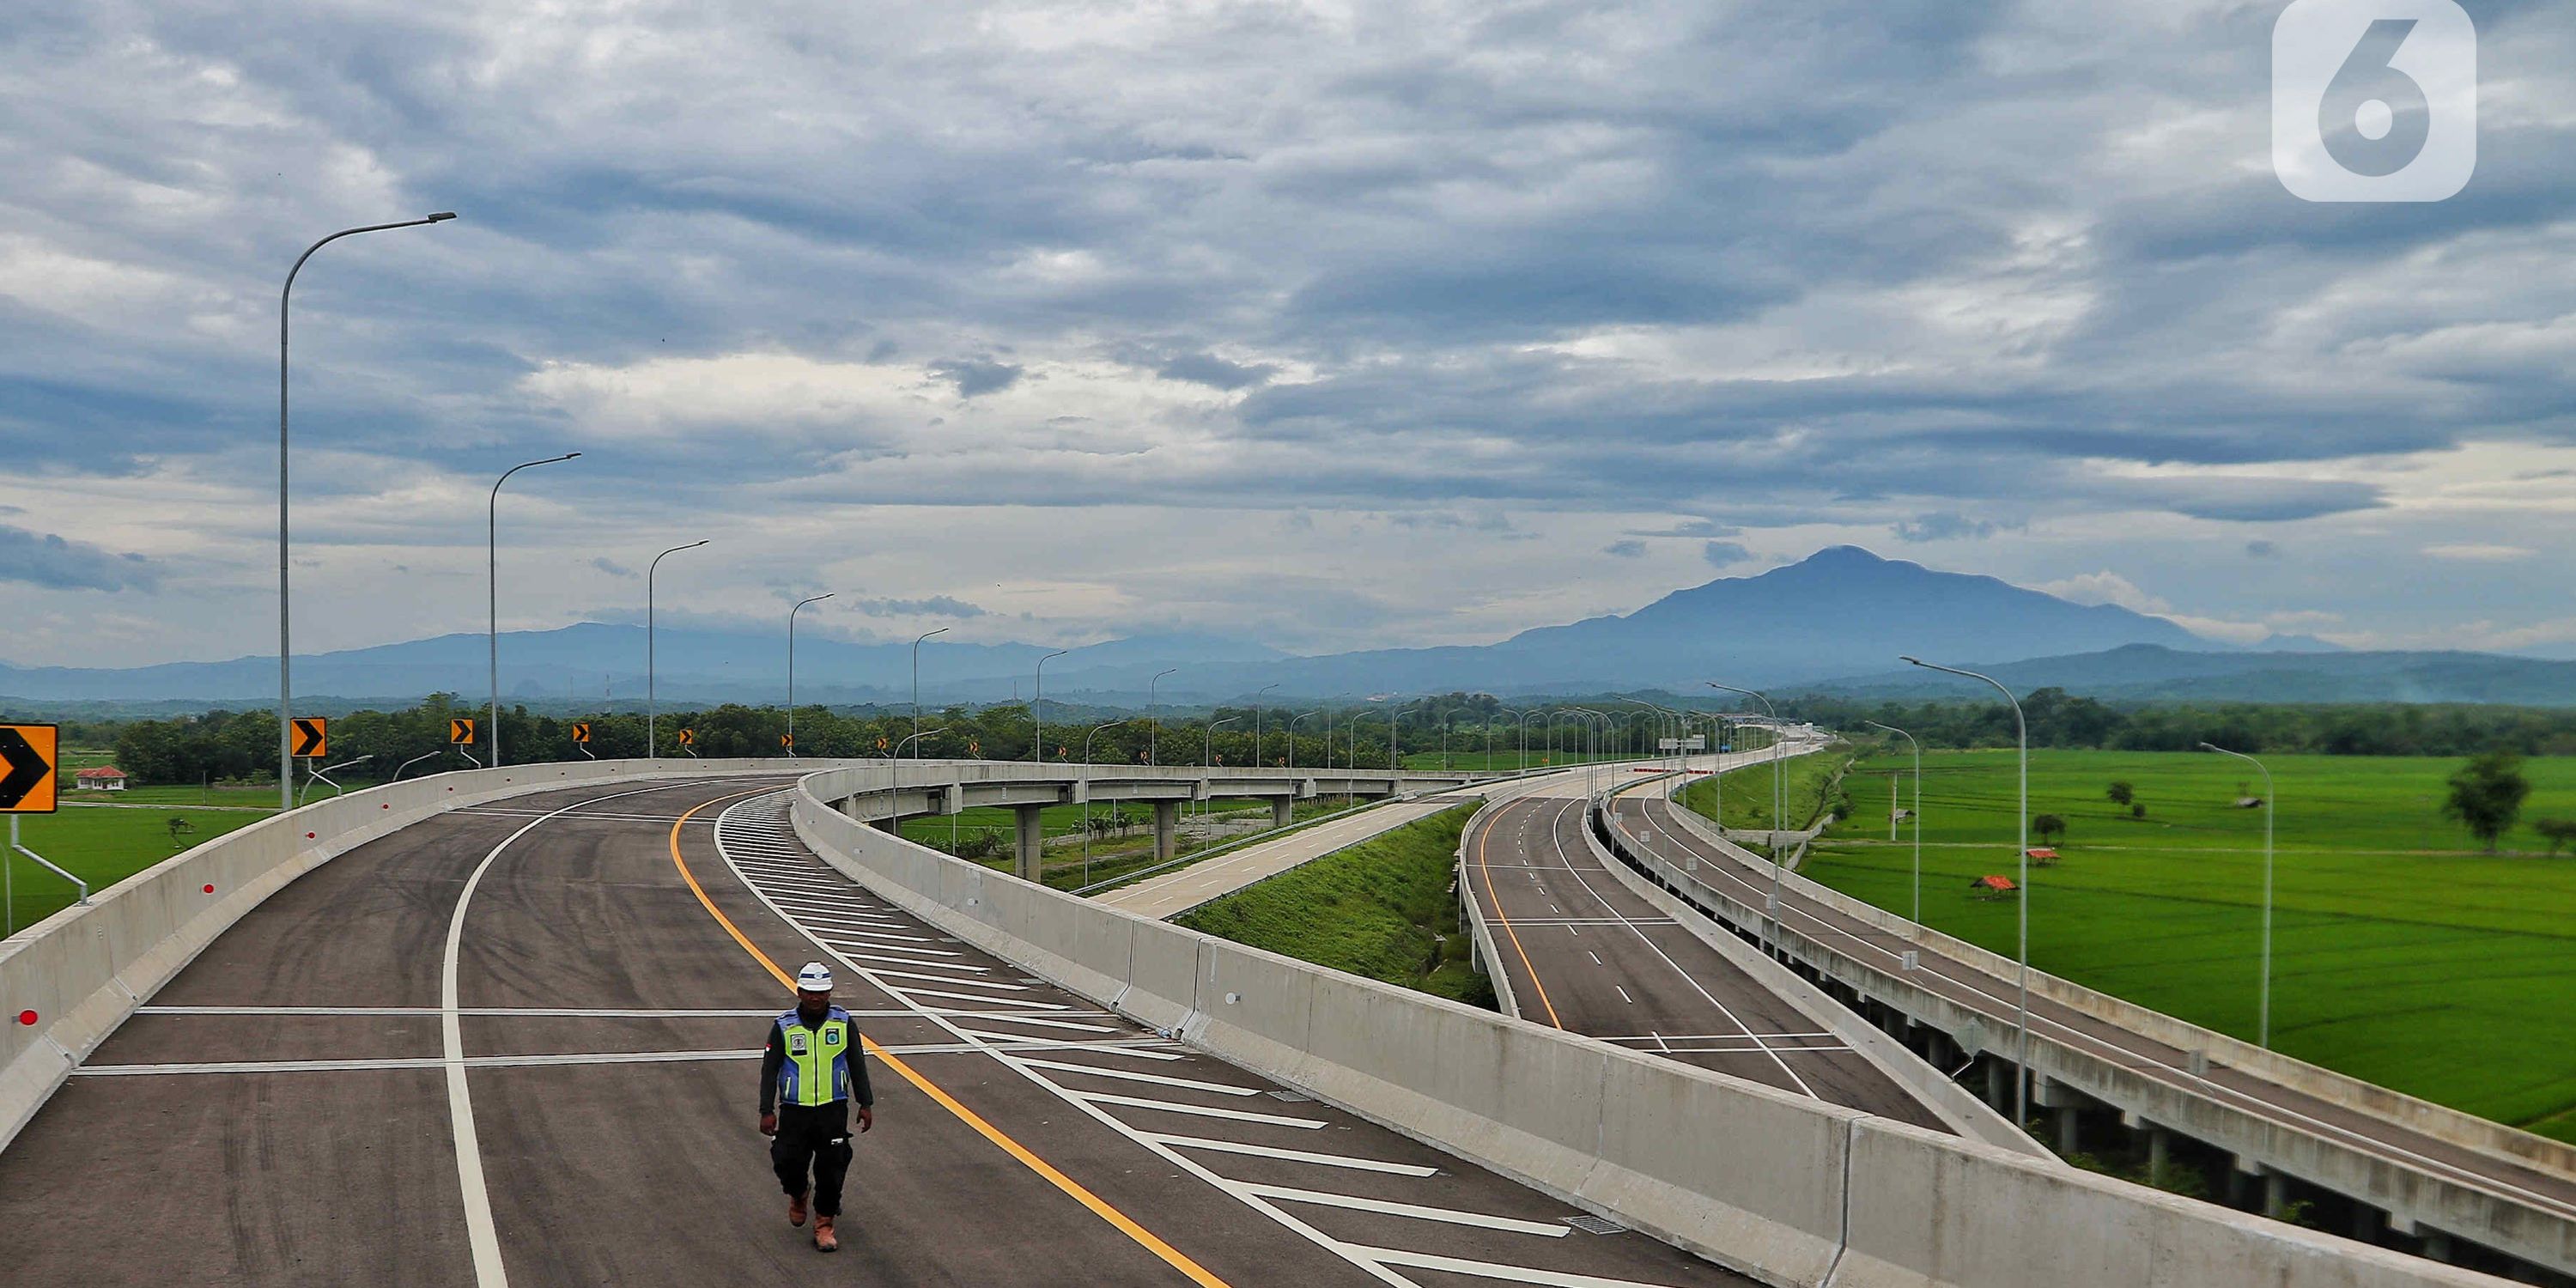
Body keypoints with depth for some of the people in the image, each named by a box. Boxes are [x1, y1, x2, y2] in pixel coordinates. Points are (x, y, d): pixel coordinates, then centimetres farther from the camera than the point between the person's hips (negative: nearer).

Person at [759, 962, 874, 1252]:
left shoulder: (843, 1023, 1)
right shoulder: (784, 1027, -3)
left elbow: (857, 1065, 8)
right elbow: (769, 1070, 1)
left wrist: (865, 1104, 7)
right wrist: (767, 1111, -4)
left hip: (833, 1109, 0)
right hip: (794, 1110, 0)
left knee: (831, 1168, 0)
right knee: (789, 1163, 0)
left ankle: (824, 1224, 14)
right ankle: (797, 1196, 35)